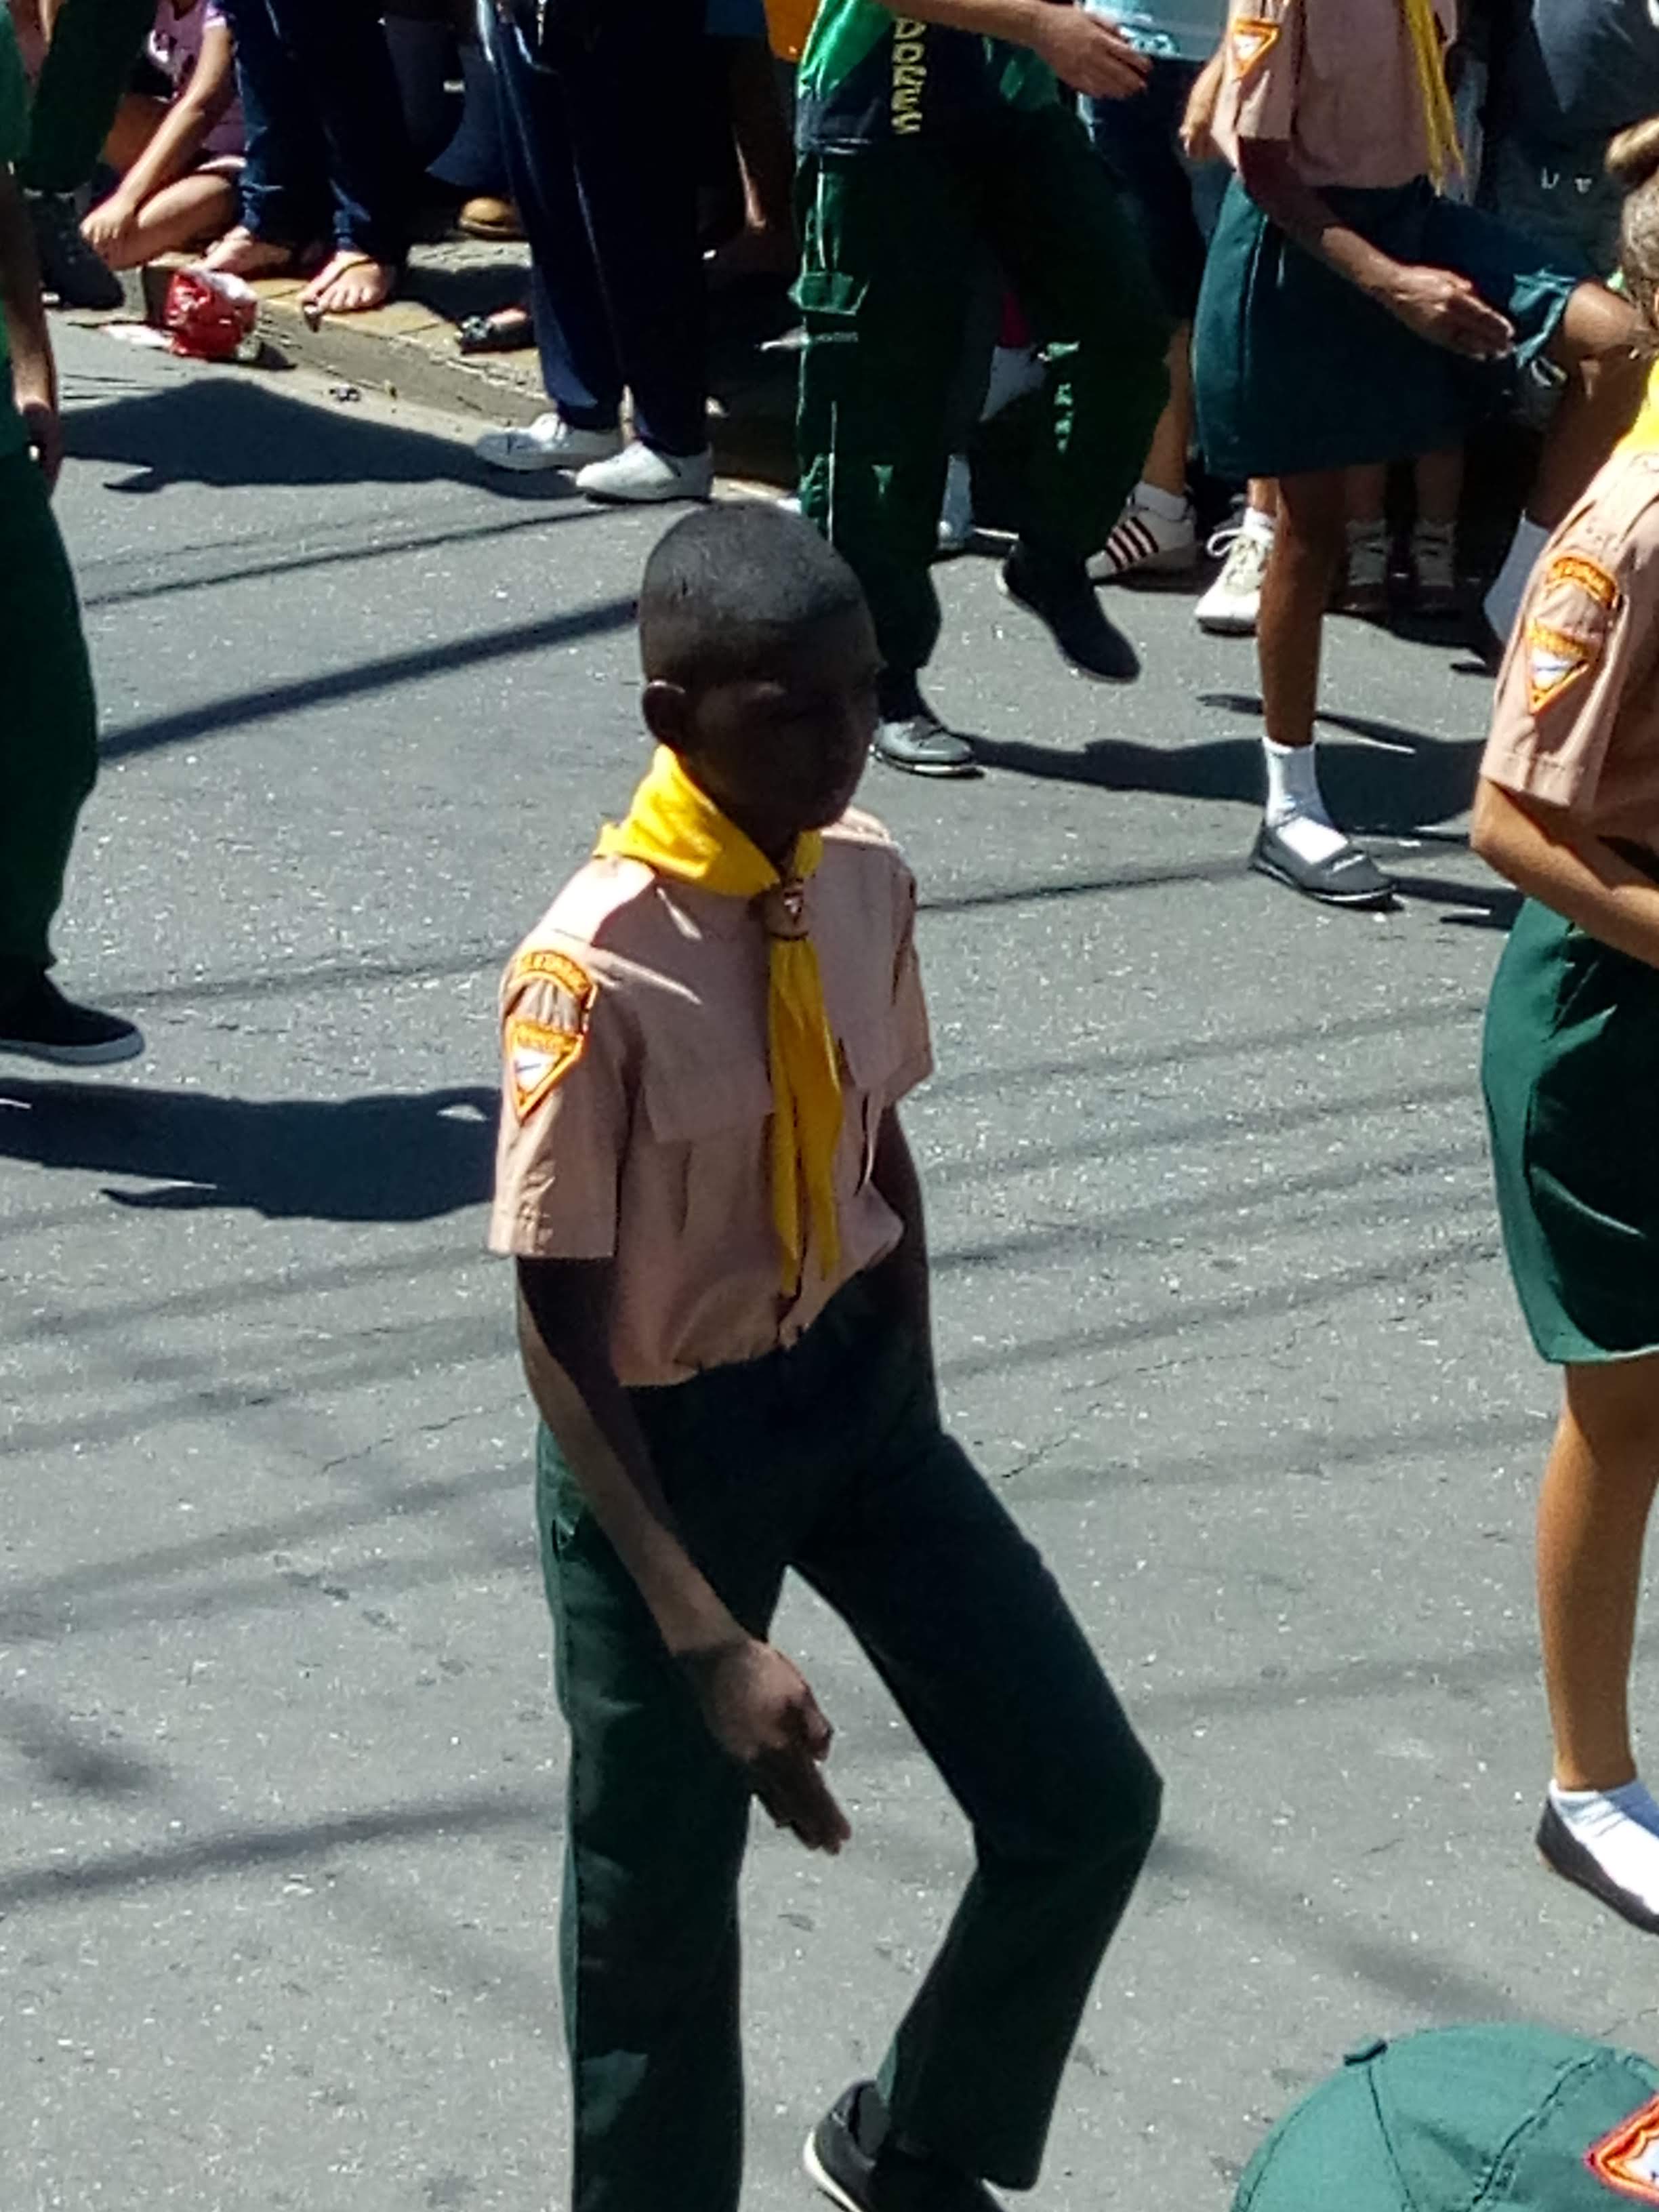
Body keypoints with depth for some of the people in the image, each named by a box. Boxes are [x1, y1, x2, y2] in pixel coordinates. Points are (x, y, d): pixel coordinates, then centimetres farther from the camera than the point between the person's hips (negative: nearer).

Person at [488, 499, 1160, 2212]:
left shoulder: (867, 883, -6)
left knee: (1086, 1802, 8)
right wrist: (706, 1637, -26)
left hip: (853, 1386, 6)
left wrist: (915, 1423, 13)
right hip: (667, 1439, -6)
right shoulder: (596, 972, -25)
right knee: (659, 1903, 9)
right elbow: (558, 1336, -22)